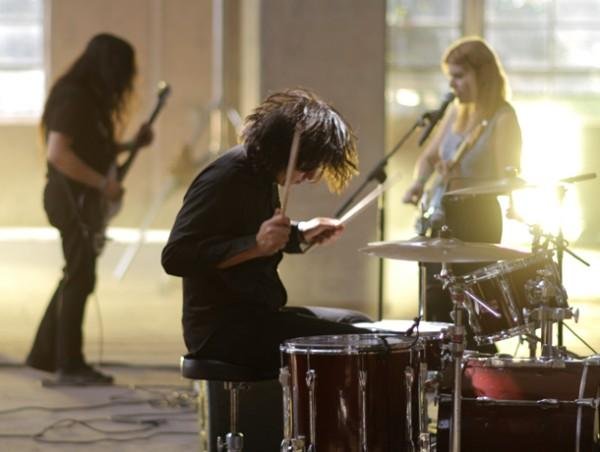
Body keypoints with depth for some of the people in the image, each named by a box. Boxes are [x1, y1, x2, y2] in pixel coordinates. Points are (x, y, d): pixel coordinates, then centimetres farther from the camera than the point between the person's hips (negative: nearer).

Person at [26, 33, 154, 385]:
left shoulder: (91, 98, 14)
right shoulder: (74, 98, -16)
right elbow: (58, 153, -24)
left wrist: (131, 146, 11)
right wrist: (103, 183, -21)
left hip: (84, 199, 10)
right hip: (72, 197, -10)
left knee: (76, 277, 15)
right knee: (79, 279, -5)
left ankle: (45, 355, 23)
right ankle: (70, 366, 1)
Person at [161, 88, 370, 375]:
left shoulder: (260, 175, 10)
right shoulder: (225, 179, -19)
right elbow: (175, 257, -26)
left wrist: (300, 234, 11)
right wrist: (255, 245, -33)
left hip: (257, 314, 10)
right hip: (223, 330, -10)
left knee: (360, 326, 20)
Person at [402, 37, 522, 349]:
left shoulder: (502, 119, -12)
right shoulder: (457, 111, 11)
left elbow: (508, 180, -16)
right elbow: (429, 157, 20)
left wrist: (461, 183, -29)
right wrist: (420, 183, -2)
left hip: (478, 221, -8)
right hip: (444, 219, 8)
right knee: (436, 306, 9)